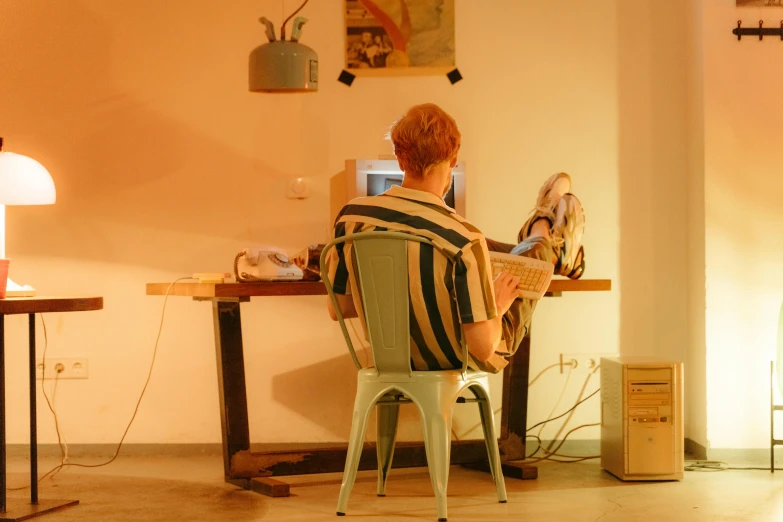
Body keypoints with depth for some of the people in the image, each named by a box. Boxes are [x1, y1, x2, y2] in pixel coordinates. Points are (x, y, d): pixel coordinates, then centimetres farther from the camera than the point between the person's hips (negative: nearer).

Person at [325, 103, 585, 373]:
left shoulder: (350, 217, -20)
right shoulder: (462, 240, -35)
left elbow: (338, 309, -6)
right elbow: (483, 348, -32)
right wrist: (498, 306, -10)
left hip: (394, 352, 4)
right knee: (532, 250, 21)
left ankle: (552, 250, 59)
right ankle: (550, 244, 60)